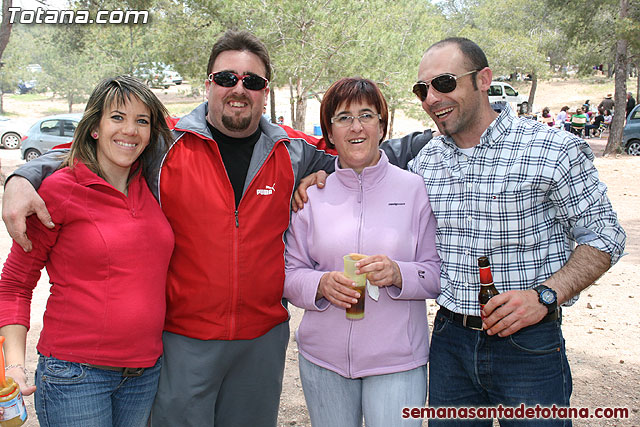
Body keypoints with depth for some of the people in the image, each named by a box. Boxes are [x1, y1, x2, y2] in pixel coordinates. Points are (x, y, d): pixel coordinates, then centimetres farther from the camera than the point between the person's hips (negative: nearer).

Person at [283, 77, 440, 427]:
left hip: (397, 358, -1)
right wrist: (321, 284, -16)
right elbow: (290, 274, 5)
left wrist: (398, 274, -20)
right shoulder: (313, 193, 3)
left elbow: (439, 272, -1)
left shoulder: (415, 188, 0)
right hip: (323, 357, 2)